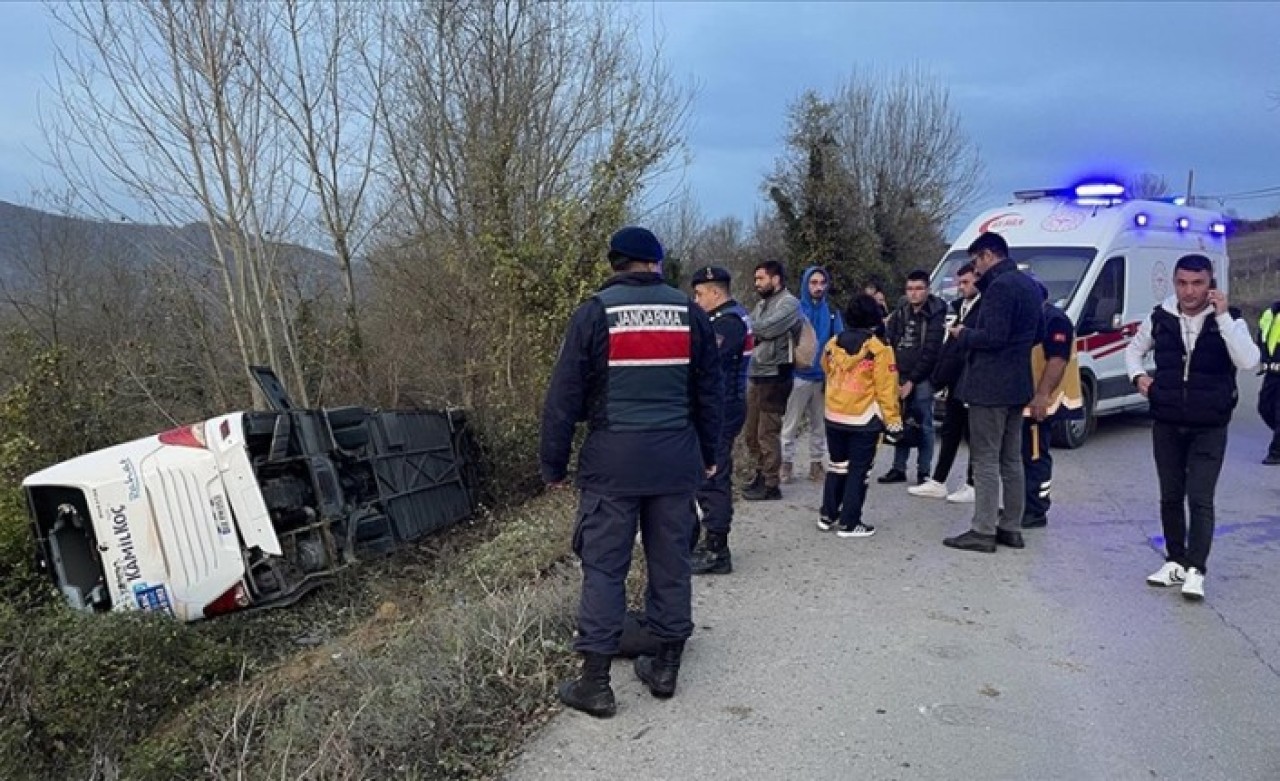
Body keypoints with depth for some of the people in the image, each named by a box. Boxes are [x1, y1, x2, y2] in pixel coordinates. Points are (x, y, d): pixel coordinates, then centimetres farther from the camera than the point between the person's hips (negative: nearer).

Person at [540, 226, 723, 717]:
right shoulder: (688, 312, 6)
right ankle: (666, 668, 23)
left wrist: (553, 464, 5)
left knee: (603, 567, 4)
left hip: (612, 461, -3)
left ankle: (595, 682, 8)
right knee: (671, 562, 12)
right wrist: (707, 454, 22)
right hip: (677, 460, 3)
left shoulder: (594, 312, -3)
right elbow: (711, 390, 12)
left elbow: (565, 395, -4)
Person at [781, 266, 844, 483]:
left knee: (820, 425, 13)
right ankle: (787, 463, 7)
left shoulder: (832, 313, 7)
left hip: (824, 377, 4)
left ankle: (816, 462, 23)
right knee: (791, 424, 0)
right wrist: (794, 360, -14)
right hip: (799, 376, -3)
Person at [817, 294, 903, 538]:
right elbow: (886, 389, -13)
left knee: (837, 466, 19)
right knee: (859, 470, 5)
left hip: (834, 417, 5)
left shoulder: (832, 345, 1)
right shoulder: (878, 350, -14)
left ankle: (827, 515, 24)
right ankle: (849, 523, 8)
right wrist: (893, 421, -7)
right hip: (864, 421, -5)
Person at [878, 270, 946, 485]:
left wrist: (912, 381, -12)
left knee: (924, 425, -2)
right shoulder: (900, 312, 10)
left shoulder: (935, 316, -7)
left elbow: (930, 353, -11)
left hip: (922, 379, -5)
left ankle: (923, 472, 4)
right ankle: (898, 469, 15)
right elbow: (888, 344, 9)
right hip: (899, 377, 5)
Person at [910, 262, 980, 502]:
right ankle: (937, 483, 19)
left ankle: (972, 486, 12)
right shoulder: (957, 307, 15)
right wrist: (939, 375, 9)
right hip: (953, 382, 8)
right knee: (950, 433, 13)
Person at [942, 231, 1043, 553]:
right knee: (1011, 460, 14)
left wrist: (964, 334, -7)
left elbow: (993, 336, -24)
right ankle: (1011, 528, 21)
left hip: (989, 387, -10)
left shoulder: (1000, 286, -17)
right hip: (1017, 386, 10)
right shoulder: (1029, 285, 14)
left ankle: (983, 532, 0)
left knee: (985, 461, -4)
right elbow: (1036, 333, 21)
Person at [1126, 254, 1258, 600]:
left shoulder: (1227, 320, -7)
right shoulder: (1160, 318, 0)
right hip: (1166, 425, 3)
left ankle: (1195, 571, -5)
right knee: (1171, 496, 11)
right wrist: (1138, 375, -2)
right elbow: (1134, 349, 18)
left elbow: (1248, 360, -22)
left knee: (1200, 499, -8)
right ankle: (1176, 562, 23)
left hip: (1209, 429, -3)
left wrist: (1223, 316, -25)